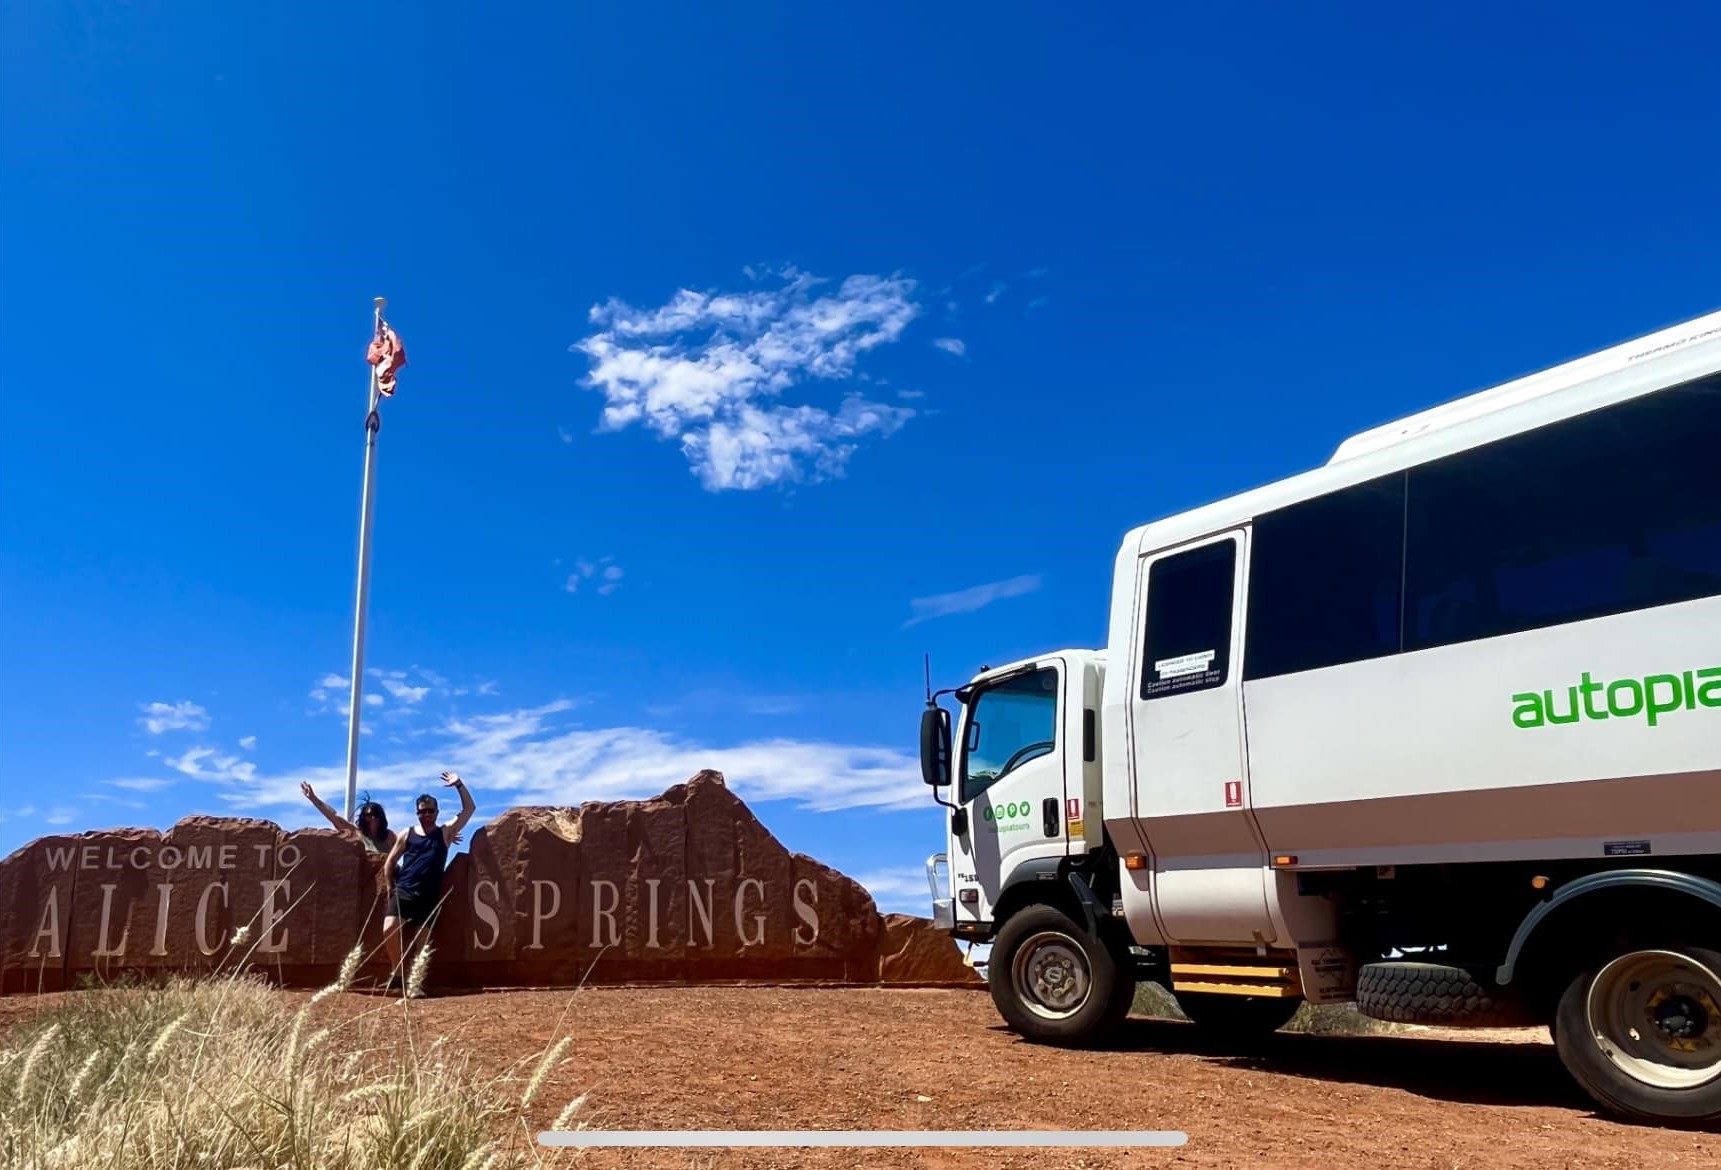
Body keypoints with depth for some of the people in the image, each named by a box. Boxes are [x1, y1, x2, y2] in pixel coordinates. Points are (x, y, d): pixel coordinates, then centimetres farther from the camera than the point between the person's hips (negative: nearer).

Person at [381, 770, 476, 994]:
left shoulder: (445, 832, 8)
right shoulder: (406, 834, 9)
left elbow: (470, 808, 2)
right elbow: (389, 863, 14)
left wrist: (459, 785, -6)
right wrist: (391, 888, 6)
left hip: (428, 897, 0)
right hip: (403, 891, 0)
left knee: (420, 940, -2)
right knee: (389, 929, -17)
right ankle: (397, 971, 1)